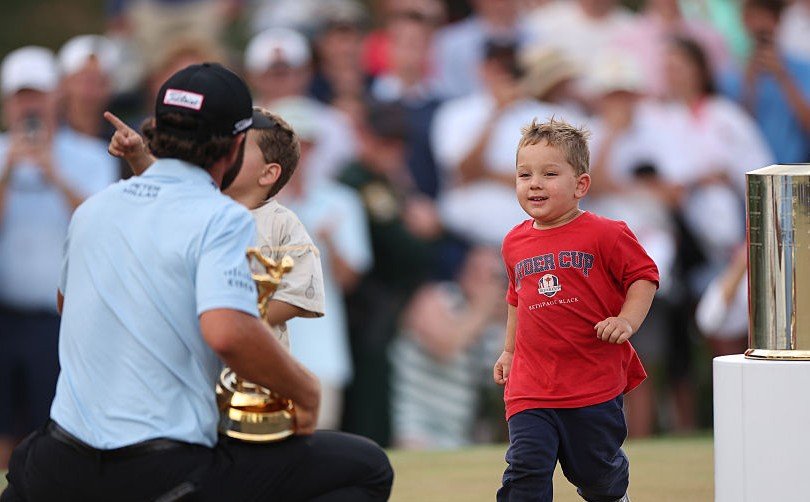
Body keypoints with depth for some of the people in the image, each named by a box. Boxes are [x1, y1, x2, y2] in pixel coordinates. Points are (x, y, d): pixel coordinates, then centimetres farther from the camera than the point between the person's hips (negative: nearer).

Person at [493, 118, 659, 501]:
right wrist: (509, 351, 22)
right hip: (531, 387, 3)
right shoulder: (515, 243, 7)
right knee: (525, 467, -12)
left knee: (597, 469, 13)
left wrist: (627, 321, -18)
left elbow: (644, 276, -3)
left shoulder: (605, 235, -9)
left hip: (594, 382, -3)